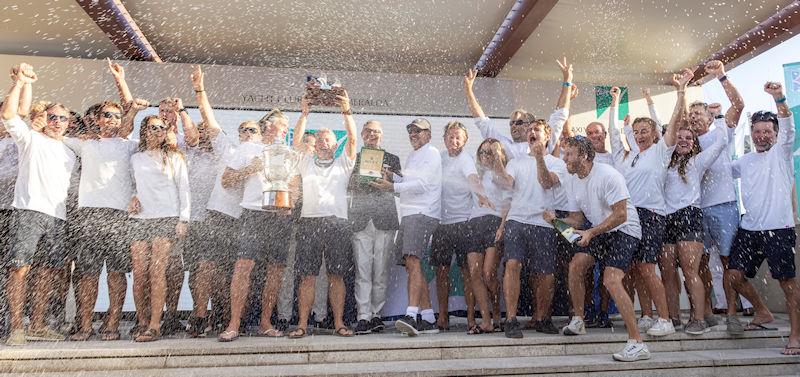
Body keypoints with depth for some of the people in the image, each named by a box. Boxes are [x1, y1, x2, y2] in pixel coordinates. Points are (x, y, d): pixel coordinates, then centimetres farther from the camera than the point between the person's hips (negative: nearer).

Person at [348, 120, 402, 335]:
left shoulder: (392, 160, 18)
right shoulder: (354, 159, 18)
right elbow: (348, 187, 10)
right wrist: (363, 178, -7)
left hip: (385, 219, 1)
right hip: (360, 219, 0)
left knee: (381, 271, 0)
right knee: (362, 270, -6)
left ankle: (376, 314, 9)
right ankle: (363, 317, -4)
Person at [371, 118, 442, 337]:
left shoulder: (431, 153, -2)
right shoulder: (412, 156, 27)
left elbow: (422, 183, -13)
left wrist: (393, 186, -17)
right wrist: (392, 176, 9)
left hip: (423, 214, -9)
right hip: (408, 214, 9)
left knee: (413, 262, -21)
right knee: (411, 265, 6)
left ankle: (411, 315, -28)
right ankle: (428, 320, 10)